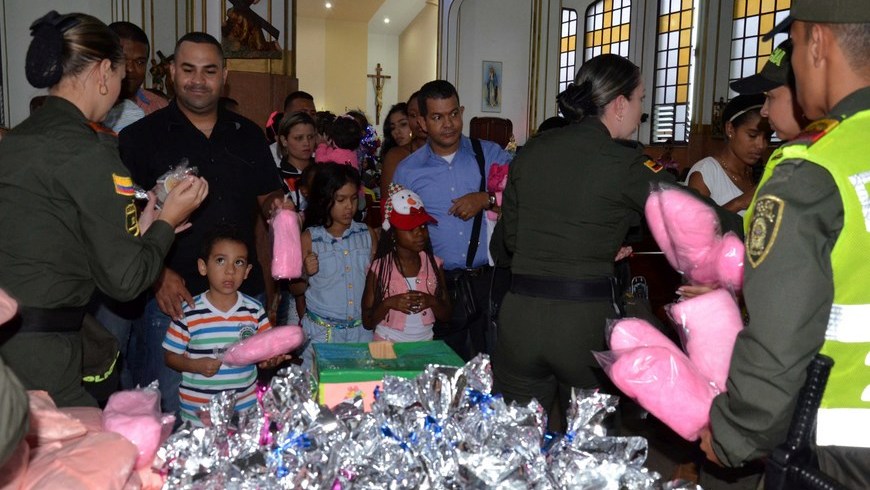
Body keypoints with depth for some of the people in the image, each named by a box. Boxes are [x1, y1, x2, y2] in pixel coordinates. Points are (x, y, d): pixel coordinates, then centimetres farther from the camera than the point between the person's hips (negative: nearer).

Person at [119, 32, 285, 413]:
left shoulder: (248, 135, 11)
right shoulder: (140, 138, 0)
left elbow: (267, 197, 18)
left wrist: (275, 207, -6)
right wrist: (158, 274, -17)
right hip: (170, 298, -3)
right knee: (171, 413, 5)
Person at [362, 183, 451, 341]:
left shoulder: (434, 264, 2)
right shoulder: (379, 268, -5)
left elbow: (446, 316, 7)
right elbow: (367, 322, -1)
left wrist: (432, 302, -11)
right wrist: (388, 303, -17)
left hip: (425, 341, 3)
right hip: (387, 343, -2)